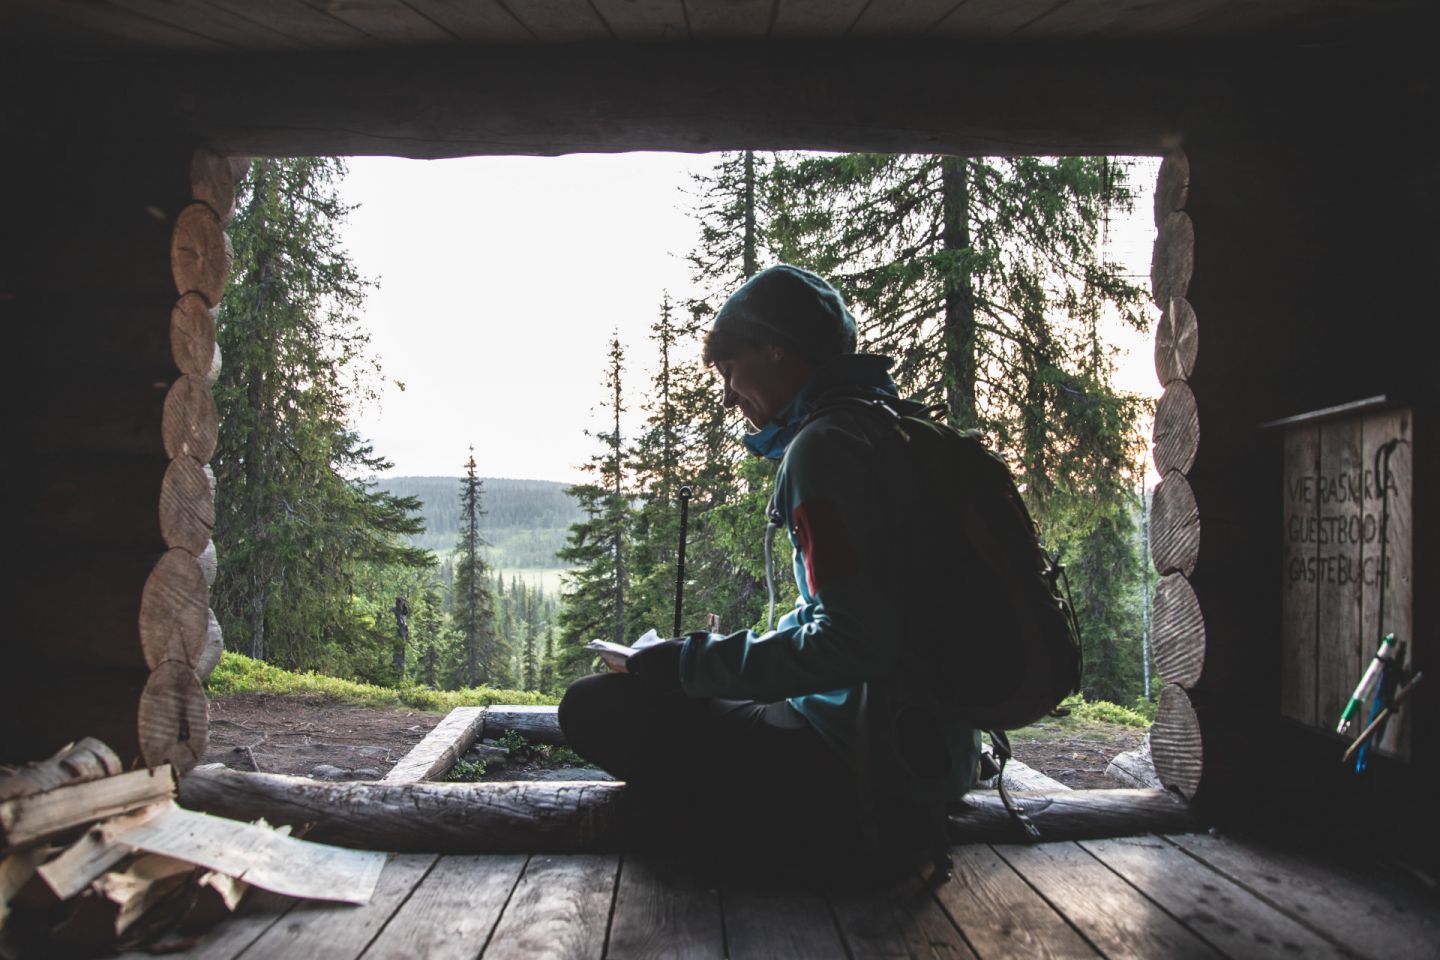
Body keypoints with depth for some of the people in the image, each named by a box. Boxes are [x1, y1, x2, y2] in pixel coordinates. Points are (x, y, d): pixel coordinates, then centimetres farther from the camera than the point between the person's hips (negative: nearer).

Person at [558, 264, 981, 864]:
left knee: (596, 707, -9)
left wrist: (694, 663, -14)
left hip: (871, 782, -10)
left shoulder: (824, 444, -17)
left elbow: (855, 641, -24)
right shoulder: (883, 426, 14)